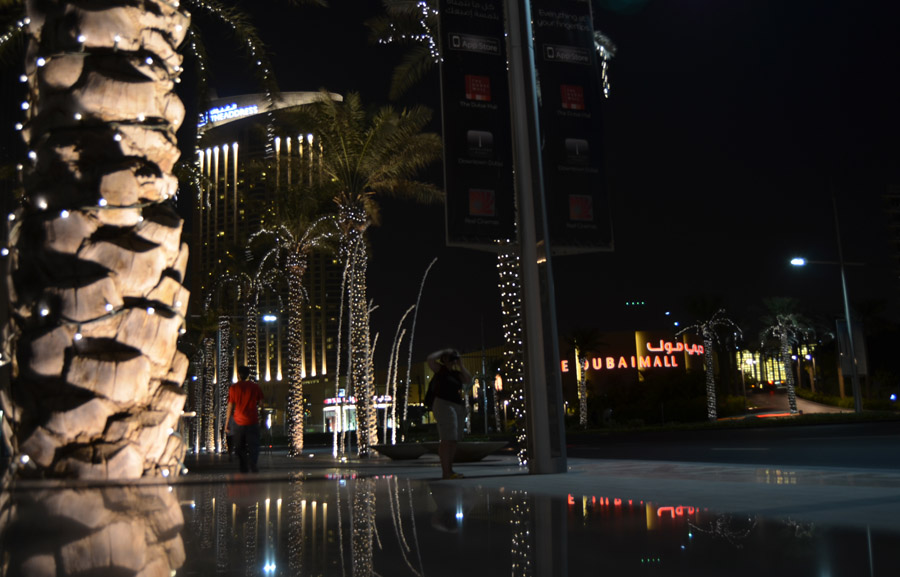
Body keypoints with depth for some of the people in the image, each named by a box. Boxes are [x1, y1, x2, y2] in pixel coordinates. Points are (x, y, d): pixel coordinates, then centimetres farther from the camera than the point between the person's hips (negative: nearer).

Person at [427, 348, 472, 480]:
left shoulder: (456, 373, 18)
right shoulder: (440, 369, 2)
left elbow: (469, 379, 4)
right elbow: (431, 358, -14)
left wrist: (460, 365, 6)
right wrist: (443, 351, 0)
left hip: (458, 406, 7)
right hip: (444, 405, -7)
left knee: (454, 440, 8)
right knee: (447, 439, -13)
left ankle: (450, 470, 15)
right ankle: (445, 472, -14)